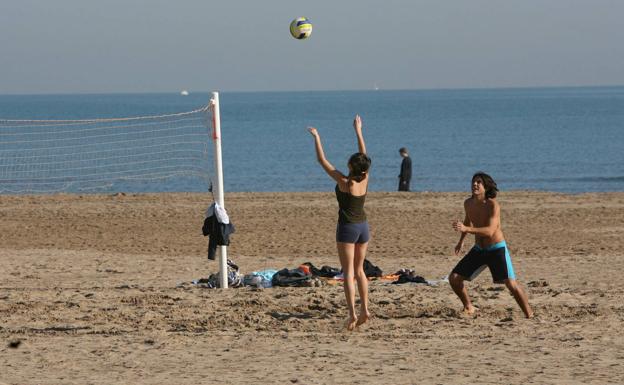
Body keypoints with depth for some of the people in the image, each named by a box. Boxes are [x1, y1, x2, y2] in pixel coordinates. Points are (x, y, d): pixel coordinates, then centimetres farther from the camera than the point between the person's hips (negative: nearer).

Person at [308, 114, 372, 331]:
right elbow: (364, 156, 11)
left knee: (349, 272, -6)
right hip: (363, 226, 6)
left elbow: (322, 161, -12)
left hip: (347, 228, -6)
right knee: (359, 270, 17)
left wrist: (316, 137, -3)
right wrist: (358, 131, 20)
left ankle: (352, 313, -15)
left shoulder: (344, 182, -17)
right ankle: (364, 310, 14)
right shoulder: (365, 180, -4)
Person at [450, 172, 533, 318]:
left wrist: (466, 229, -45)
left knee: (511, 283, -19)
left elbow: (490, 231, -35)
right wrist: (461, 240, 31)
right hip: (478, 249, 6)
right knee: (454, 278, 0)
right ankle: (469, 308, 22)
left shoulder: (493, 205, -22)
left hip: (497, 249, -6)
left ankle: (529, 316, -9)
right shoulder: (468, 203, -2)